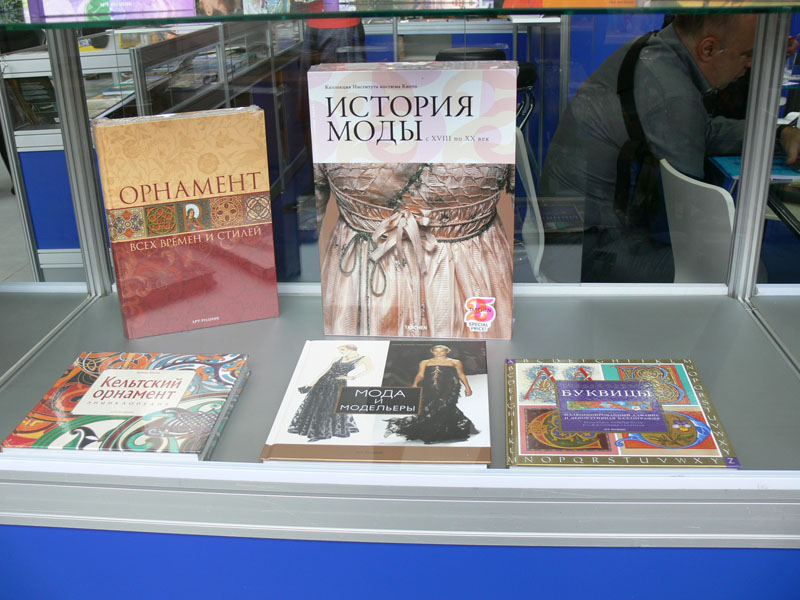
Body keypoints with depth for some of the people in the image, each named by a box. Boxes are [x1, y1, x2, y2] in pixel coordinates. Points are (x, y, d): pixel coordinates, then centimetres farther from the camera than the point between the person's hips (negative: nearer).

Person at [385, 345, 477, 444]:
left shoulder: (455, 362, 16)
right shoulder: (425, 363, 18)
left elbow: (461, 375, 16)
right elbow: (420, 374, 10)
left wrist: (467, 387, 8)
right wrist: (415, 384, -8)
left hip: (449, 387, -2)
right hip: (430, 388, 2)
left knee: (443, 407, -18)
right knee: (428, 408, -10)